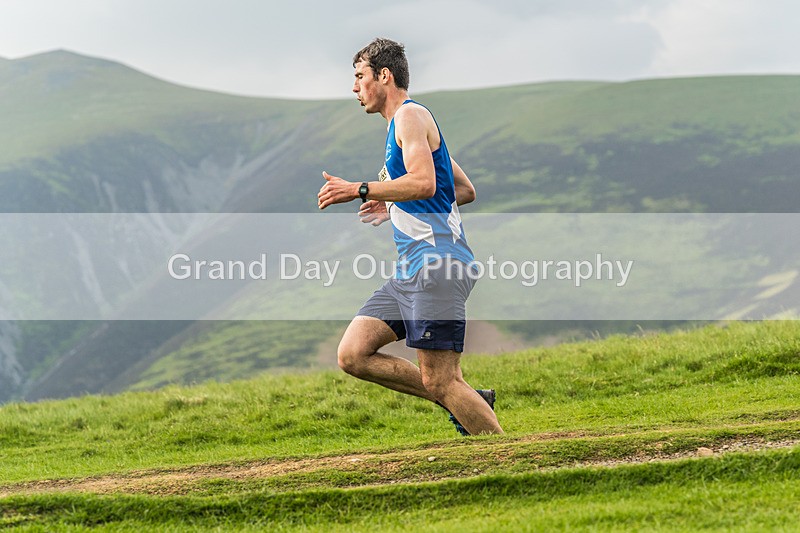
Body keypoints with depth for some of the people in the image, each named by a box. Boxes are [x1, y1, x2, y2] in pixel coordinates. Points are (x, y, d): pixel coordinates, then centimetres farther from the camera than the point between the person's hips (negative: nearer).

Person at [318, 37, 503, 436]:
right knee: (353, 355, 2)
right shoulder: (403, 124, 25)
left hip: (436, 264, -10)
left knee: (439, 381, -12)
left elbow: (424, 183, -22)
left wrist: (359, 191, -17)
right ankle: (469, 404, 4)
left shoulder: (411, 115, -5)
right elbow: (465, 190, 29)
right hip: (412, 269, 10)